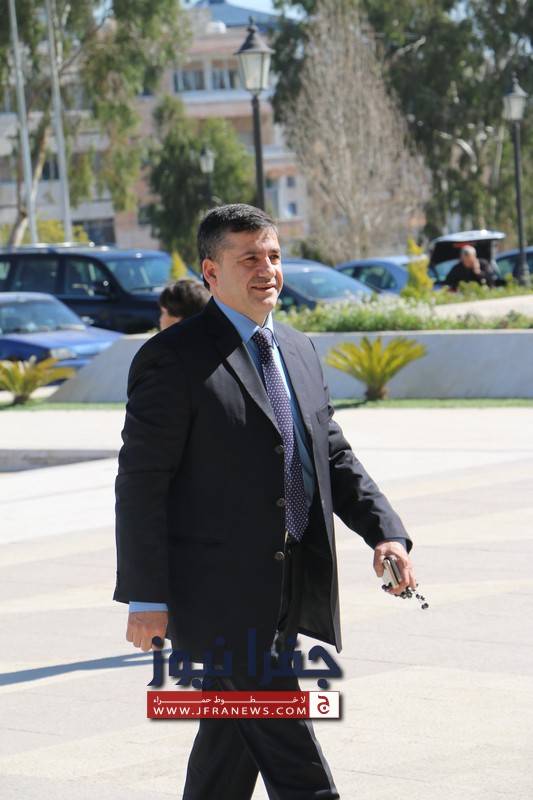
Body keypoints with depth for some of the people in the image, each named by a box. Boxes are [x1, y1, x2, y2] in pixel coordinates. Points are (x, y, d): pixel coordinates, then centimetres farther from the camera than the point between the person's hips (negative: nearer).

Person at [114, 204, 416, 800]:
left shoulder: (299, 351, 15)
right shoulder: (173, 359, -10)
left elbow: (334, 456, 17)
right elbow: (141, 481, -11)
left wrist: (384, 532, 0)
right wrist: (145, 599, -14)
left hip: (288, 594, 8)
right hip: (218, 595, -8)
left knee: (233, 740, 16)